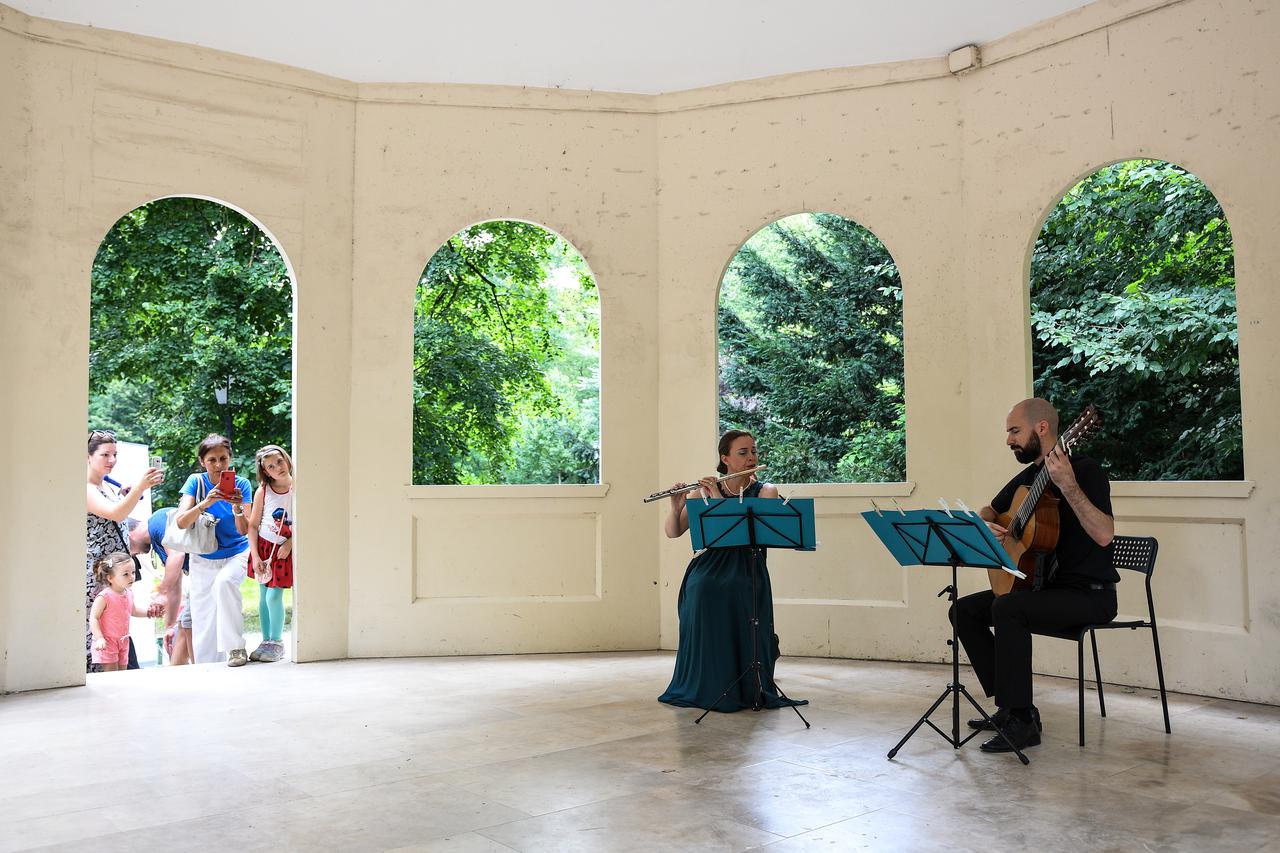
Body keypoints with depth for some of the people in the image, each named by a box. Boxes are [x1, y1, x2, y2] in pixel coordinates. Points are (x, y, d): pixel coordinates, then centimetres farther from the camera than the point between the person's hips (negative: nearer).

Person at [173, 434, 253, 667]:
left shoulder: (241, 484, -8)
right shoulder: (196, 482, -7)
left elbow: (244, 531, -12)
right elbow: (181, 522, -18)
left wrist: (237, 507, -31)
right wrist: (205, 502, -34)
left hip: (236, 553, -2)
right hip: (203, 558, 2)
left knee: (224, 582, -34)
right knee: (204, 623, 2)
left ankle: (235, 648, -24)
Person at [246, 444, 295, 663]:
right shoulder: (263, 491, -7)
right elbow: (252, 525, -2)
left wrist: (290, 543, -14)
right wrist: (255, 556, -7)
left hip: (286, 549, -2)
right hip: (263, 546, 2)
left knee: (274, 596, -8)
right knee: (264, 596, 9)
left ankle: (276, 643, 7)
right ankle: (266, 642, 21)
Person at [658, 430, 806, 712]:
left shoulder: (765, 491, 6)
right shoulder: (705, 491, 9)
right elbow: (673, 533, 6)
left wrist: (719, 498, -18)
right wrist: (676, 506, -14)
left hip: (747, 575, -1)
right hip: (709, 570, 1)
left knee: (745, 634, -26)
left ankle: (750, 691, -2)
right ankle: (705, 691, -8)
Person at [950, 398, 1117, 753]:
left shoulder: (1085, 470, -14)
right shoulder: (1027, 477, 11)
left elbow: (1103, 535, -29)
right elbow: (987, 511, 26)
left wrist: (1068, 485, -39)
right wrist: (985, 526, 2)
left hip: (1090, 593, -9)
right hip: (1044, 586, 9)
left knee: (1007, 608, -32)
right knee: (964, 610, 0)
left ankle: (1022, 721, -22)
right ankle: (1008, 704, 5)